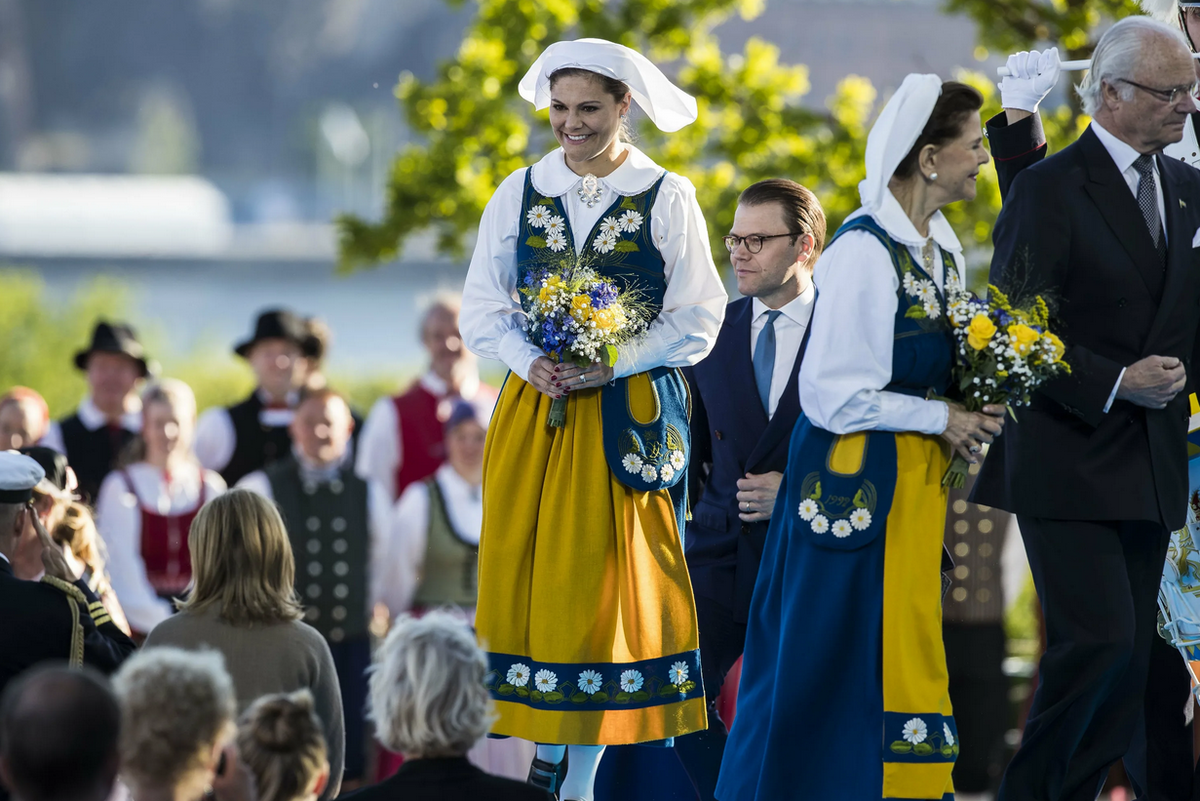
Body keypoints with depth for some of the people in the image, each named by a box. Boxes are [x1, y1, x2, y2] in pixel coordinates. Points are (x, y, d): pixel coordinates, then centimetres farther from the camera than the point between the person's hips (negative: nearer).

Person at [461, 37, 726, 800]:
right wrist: (529, 360, -11)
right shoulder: (519, 195, 9)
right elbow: (483, 307, 8)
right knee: (524, 580, -1)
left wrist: (612, 365, -15)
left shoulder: (667, 198, 0)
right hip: (533, 414, 3)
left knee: (605, 581, -5)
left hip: (627, 415, -3)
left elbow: (697, 320, -3)